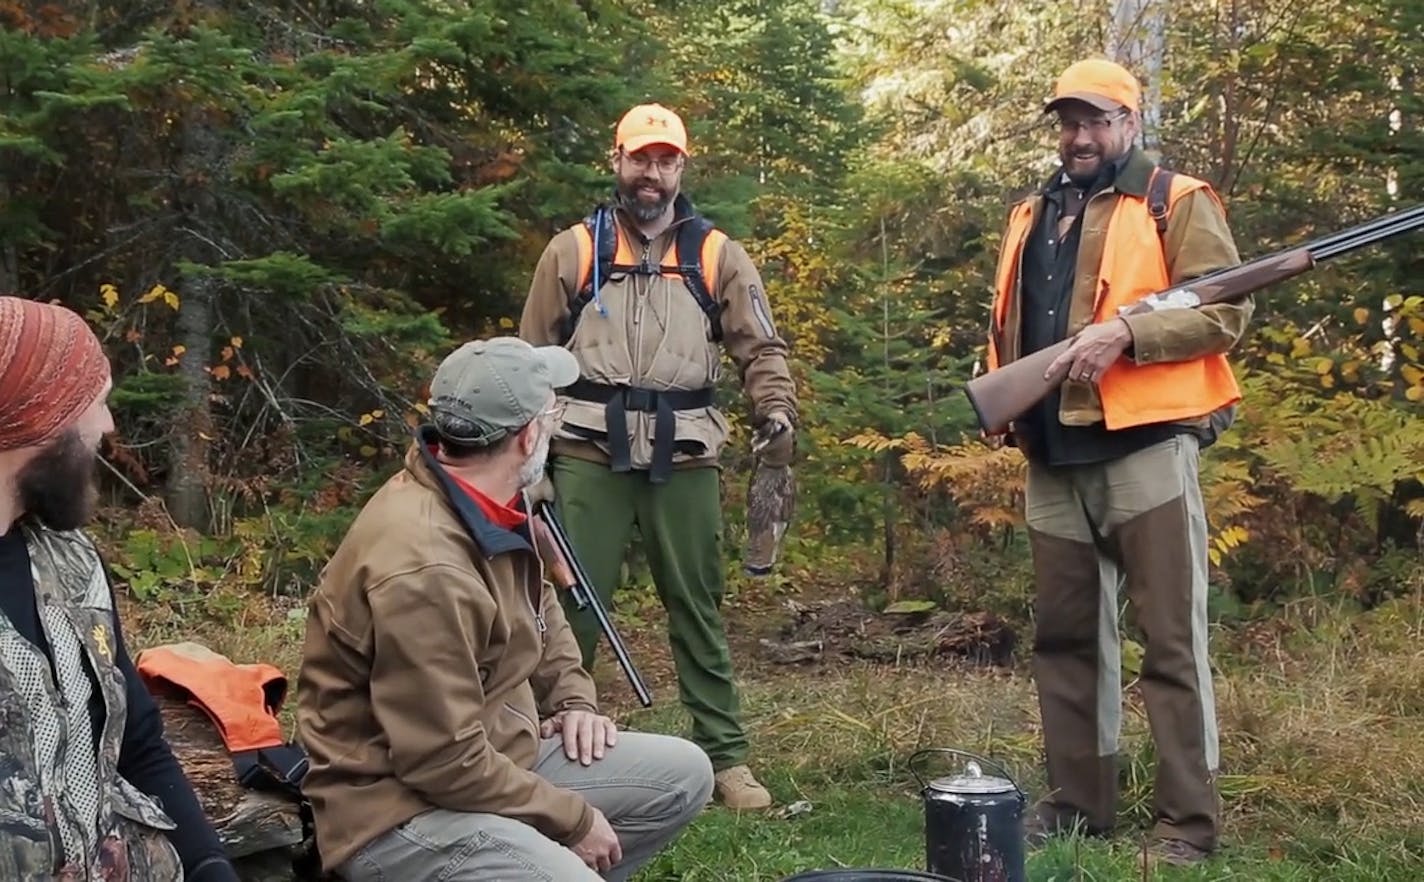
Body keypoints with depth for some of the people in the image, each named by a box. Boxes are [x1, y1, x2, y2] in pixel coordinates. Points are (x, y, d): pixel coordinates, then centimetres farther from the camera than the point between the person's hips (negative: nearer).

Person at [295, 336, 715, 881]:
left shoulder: (491, 504, 1)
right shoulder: (423, 568, -28)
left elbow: (538, 609, 22)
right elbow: (446, 764, -26)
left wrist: (574, 699, 8)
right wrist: (574, 819, -16)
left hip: (492, 754, 9)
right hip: (402, 807, -9)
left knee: (684, 775, 7)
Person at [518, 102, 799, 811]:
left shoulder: (716, 255, 9)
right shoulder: (573, 250, 8)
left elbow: (760, 347, 7)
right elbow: (534, 355, 11)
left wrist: (776, 413, -12)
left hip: (684, 460, 1)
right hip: (589, 456, 0)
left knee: (697, 608, 7)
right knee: (573, 604, 2)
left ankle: (726, 757, 12)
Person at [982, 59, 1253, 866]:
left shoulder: (1177, 201, 0)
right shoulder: (1032, 216, 19)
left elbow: (1226, 312, -9)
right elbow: (1010, 323, 25)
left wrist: (1127, 330, -21)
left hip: (1147, 448, -7)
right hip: (1054, 459, 7)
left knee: (1172, 640, -3)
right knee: (1067, 636, 11)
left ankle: (1190, 822, 3)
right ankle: (1079, 802, 21)